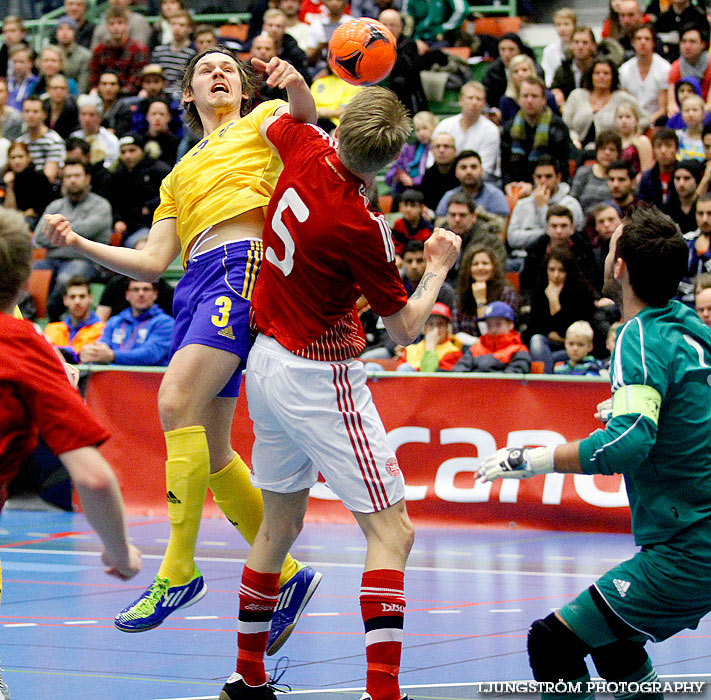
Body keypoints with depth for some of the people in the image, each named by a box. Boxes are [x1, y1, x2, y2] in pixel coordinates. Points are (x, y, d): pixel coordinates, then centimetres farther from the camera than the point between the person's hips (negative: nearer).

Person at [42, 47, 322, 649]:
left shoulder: (262, 123, 17)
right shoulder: (181, 175, 33)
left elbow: (304, 116, -9)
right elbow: (151, 263, 24)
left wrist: (294, 82, -32)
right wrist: (79, 244, 11)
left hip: (246, 266, -7)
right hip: (196, 284, 7)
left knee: (177, 401, -23)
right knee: (208, 450, 2)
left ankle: (178, 571, -21)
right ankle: (286, 575, 12)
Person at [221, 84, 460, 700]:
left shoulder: (306, 149, -6)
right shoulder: (362, 227, -23)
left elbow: (270, 122, 21)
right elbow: (405, 329, -8)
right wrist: (438, 268, 5)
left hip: (265, 364, 8)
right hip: (319, 379, -8)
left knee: (280, 523, 20)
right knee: (392, 532, -7)